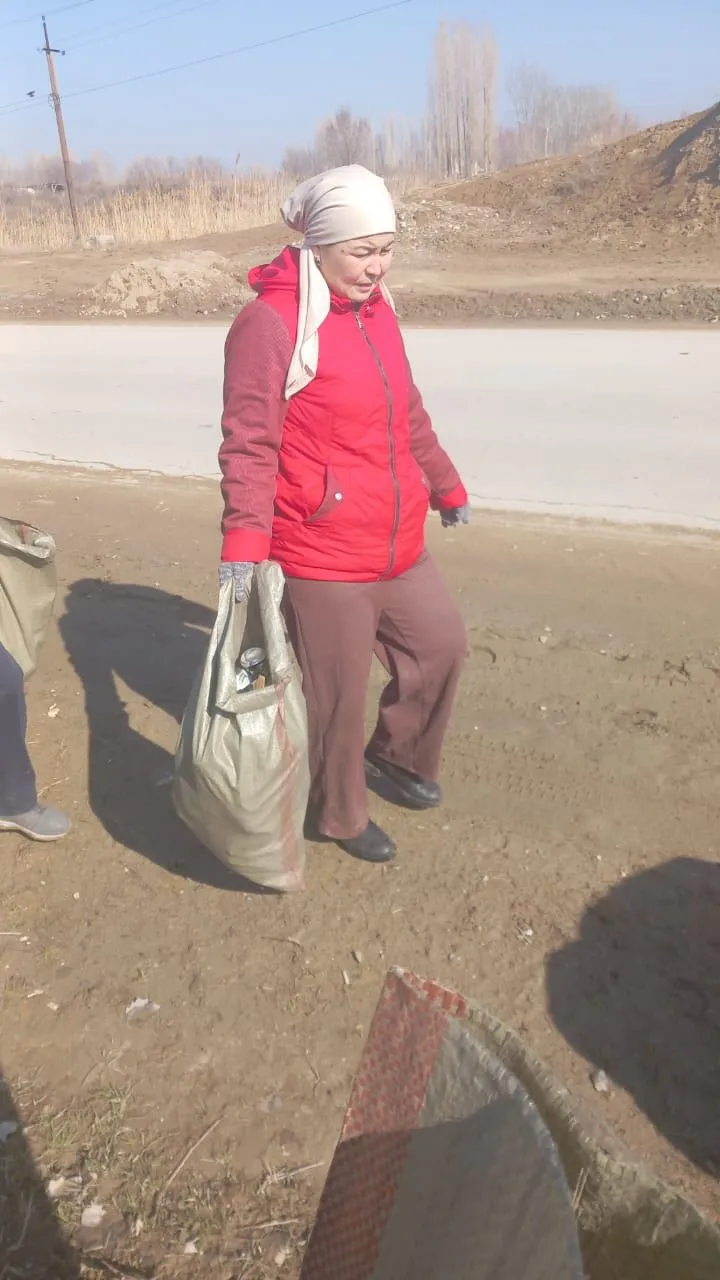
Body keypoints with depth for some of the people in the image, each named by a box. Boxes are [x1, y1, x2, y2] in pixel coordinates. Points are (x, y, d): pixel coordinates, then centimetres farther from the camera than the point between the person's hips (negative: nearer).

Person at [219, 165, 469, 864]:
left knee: (442, 640, 19)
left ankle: (395, 754, 43)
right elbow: (249, 441, -18)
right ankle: (338, 814, 31)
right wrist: (243, 539, -26)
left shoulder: (375, 310, 12)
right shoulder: (270, 322, -14)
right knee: (338, 692, 5)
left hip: (397, 544, 9)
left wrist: (446, 485, 30)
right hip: (321, 555, -8)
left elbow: (408, 415, 22)